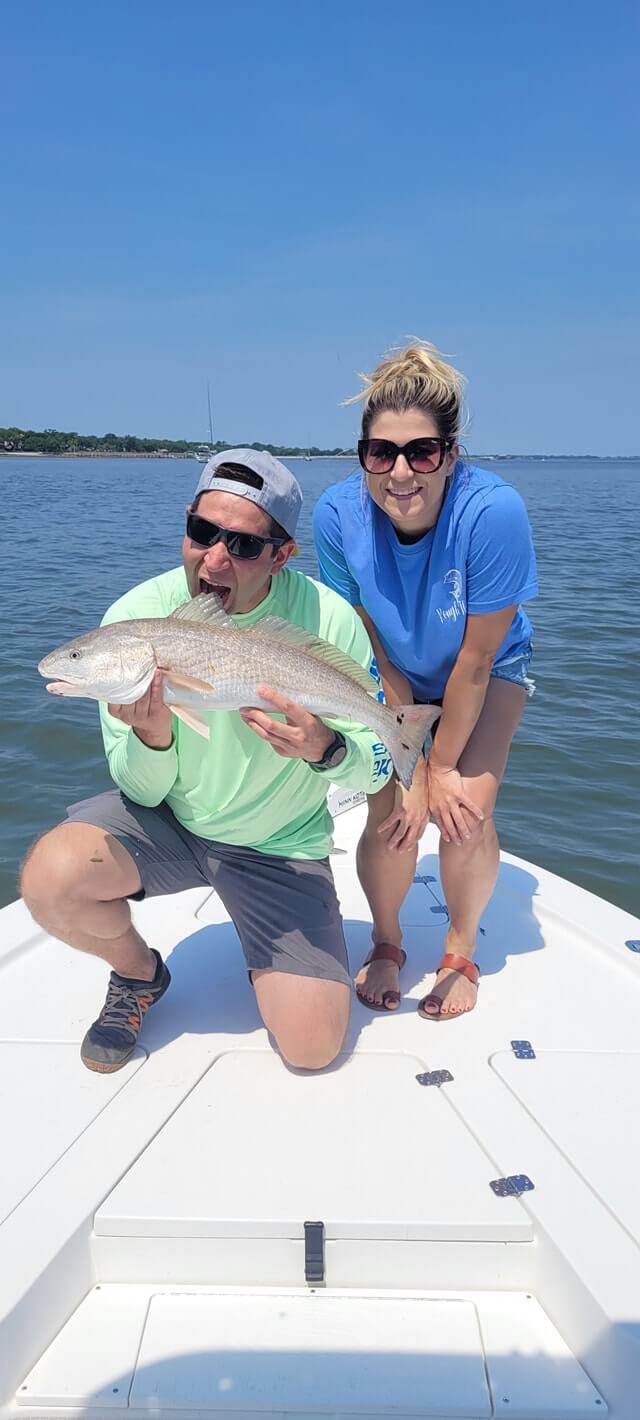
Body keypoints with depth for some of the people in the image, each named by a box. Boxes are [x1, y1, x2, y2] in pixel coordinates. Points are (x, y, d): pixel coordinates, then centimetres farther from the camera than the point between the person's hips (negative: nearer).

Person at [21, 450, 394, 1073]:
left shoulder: (330, 622, -20)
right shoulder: (136, 617, -17)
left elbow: (375, 772, -11)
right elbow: (145, 793, -11)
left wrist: (326, 751, -34)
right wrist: (151, 737, -34)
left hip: (279, 845, 0)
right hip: (168, 818, 1)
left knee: (314, 1046, -10)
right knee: (49, 879, -29)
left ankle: (267, 956, 25)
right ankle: (138, 973, 6)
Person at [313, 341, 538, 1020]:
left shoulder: (494, 511, -36)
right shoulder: (338, 514, -29)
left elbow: (475, 659, -25)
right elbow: (374, 654, -19)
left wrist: (444, 764, -15)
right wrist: (413, 770, -19)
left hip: (489, 668, -1)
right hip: (392, 674, 1)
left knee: (467, 815, -17)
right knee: (393, 815, -14)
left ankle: (460, 951, 14)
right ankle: (386, 943, 18)